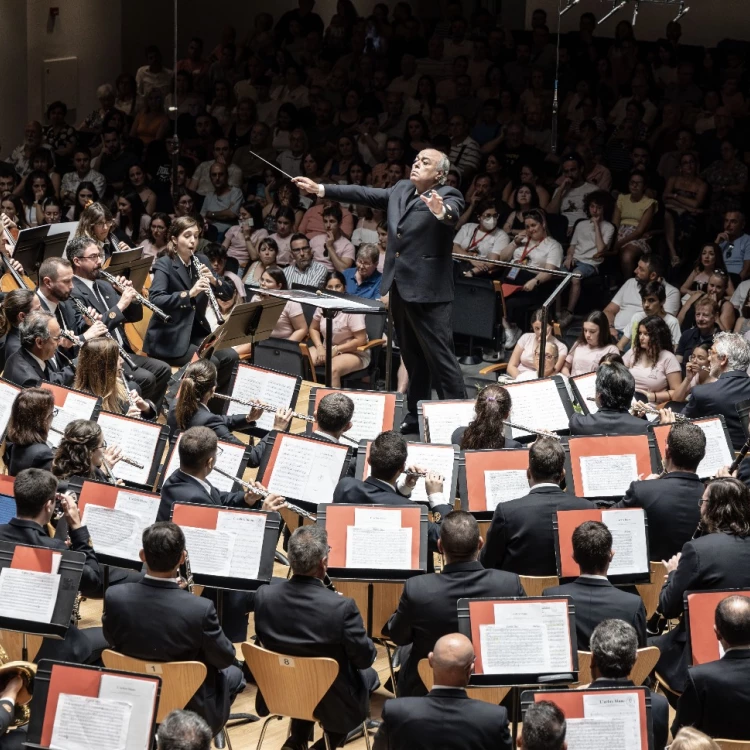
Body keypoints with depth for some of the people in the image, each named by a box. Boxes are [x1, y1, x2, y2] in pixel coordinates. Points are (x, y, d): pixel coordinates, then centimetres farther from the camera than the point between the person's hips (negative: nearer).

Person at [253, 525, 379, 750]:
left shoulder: (264, 596, -17)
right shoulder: (342, 607, -29)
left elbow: (265, 643, 2)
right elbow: (365, 659, -15)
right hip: (331, 702, -4)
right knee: (369, 676, 26)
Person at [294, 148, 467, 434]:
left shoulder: (448, 196, -10)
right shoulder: (401, 189, 12)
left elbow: (453, 213, -30)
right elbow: (365, 194, 18)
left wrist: (441, 211, -54)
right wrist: (320, 189, 19)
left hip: (427, 290, -8)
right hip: (400, 286, 8)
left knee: (440, 357, -7)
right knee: (412, 356, 17)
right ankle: (416, 414, 26)